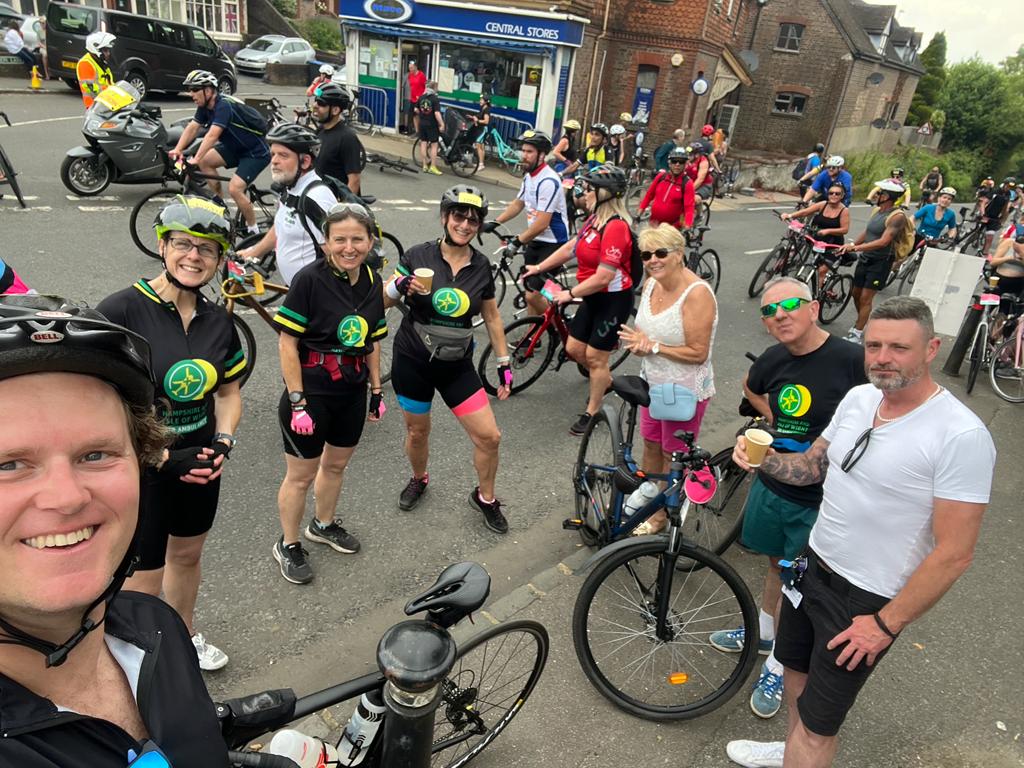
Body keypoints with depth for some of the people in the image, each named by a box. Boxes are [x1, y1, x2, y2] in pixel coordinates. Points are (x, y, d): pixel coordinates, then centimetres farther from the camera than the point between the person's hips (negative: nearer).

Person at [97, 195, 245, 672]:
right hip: (139, 471, -5)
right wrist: (164, 457, -22)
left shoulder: (218, 321, 1)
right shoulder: (121, 311, -18)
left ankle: (184, 636, 49)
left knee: (187, 555, 25)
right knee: (144, 585, 6)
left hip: (199, 465, 6)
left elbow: (230, 392, 11)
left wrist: (222, 443, -6)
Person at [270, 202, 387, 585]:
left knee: (336, 464, 22)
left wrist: (376, 390, 11)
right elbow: (287, 344, -17)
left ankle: (323, 524, 47)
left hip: (352, 391, 6)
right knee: (301, 474, 8)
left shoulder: (373, 283, 0)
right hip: (312, 390, -6)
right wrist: (297, 402, -17)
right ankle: (288, 545, 31)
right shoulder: (309, 279, -18)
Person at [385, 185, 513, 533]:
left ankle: (485, 497, 25)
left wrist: (504, 364, 9)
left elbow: (492, 317, 8)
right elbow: (382, 302, -5)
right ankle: (418, 479, 48)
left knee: (489, 436, -2)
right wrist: (399, 287, -27)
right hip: (412, 361, -2)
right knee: (418, 431, 15)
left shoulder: (481, 266, -3)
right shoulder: (418, 256, -12)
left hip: (457, 365, 2)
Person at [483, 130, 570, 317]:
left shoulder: (548, 181, -24)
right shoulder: (529, 175, 5)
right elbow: (518, 204, 19)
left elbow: (542, 224, -28)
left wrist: (517, 241, -25)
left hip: (552, 243, -9)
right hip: (535, 241, 9)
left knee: (533, 295, -14)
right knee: (529, 288, 15)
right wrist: (494, 223, 9)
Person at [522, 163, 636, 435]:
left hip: (613, 300, -8)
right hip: (593, 297, 8)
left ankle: (591, 412, 20)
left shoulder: (615, 227, -25)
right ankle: (605, 381, 39)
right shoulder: (595, 219, 3)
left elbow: (603, 277, -27)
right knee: (574, 349, 13)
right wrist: (538, 268, 15)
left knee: (595, 357, 3)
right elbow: (570, 248, 14)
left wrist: (570, 294, -18)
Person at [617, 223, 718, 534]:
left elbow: (698, 353, -24)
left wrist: (652, 346, -22)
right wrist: (638, 342, -11)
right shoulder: (651, 284, -1)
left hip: (685, 391, -7)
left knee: (673, 456, 12)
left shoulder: (697, 293, -24)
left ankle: (660, 516, 31)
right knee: (651, 446, 21)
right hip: (653, 382, 7)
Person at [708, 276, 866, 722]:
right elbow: (751, 387, 20)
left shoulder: (851, 359, -20)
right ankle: (763, 632, 47)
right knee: (776, 565, 24)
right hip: (772, 486, 5)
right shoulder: (775, 359, -3)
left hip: (821, 501, -4)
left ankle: (777, 666, 31)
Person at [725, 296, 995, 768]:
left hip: (868, 600, -7)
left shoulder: (962, 436, -24)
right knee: (796, 669, 27)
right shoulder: (858, 397, -3)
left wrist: (886, 625, -17)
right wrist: (764, 458, -12)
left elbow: (954, 553, -21)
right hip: (813, 565, 7)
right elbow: (813, 464, 10)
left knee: (817, 722, 8)